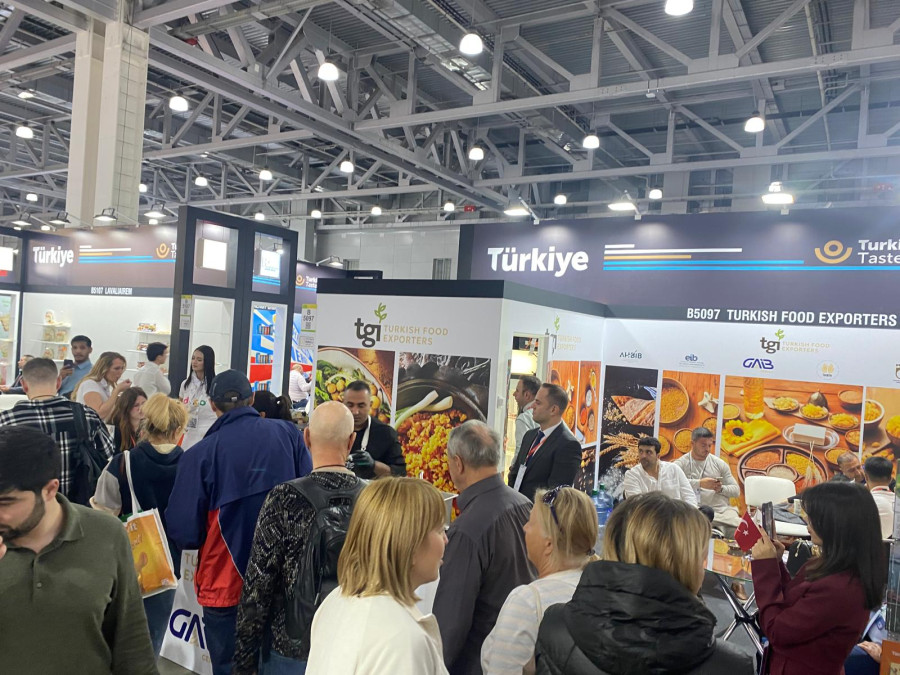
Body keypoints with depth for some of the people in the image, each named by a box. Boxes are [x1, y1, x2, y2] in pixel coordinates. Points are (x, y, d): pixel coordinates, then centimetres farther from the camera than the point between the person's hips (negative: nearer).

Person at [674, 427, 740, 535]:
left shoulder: (720, 463, 17)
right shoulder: (681, 464, 4)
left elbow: (736, 490, 16)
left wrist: (721, 489, -6)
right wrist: (700, 483, -20)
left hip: (724, 509, 5)